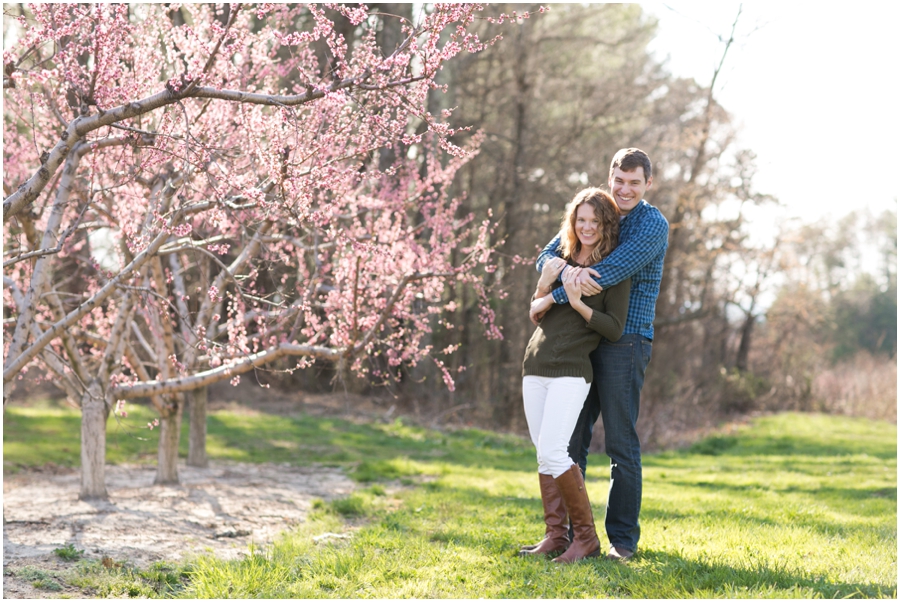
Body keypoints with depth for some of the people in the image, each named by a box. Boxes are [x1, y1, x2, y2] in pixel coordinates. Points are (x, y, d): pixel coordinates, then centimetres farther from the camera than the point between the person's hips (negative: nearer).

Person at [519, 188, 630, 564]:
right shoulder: (563, 261, 16)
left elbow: (615, 329, -7)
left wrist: (578, 304, -19)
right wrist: (544, 287, 0)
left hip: (571, 370, -7)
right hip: (535, 365, 7)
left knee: (553, 452, -16)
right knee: (544, 454, 7)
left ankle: (586, 538, -6)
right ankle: (555, 536, 14)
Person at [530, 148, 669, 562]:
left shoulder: (653, 226, -7)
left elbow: (610, 273, -19)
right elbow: (546, 258, 3)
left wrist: (551, 299, -15)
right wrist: (567, 270, -21)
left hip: (624, 343, -6)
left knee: (621, 443, -3)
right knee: (570, 439, 8)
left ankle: (623, 539, 5)